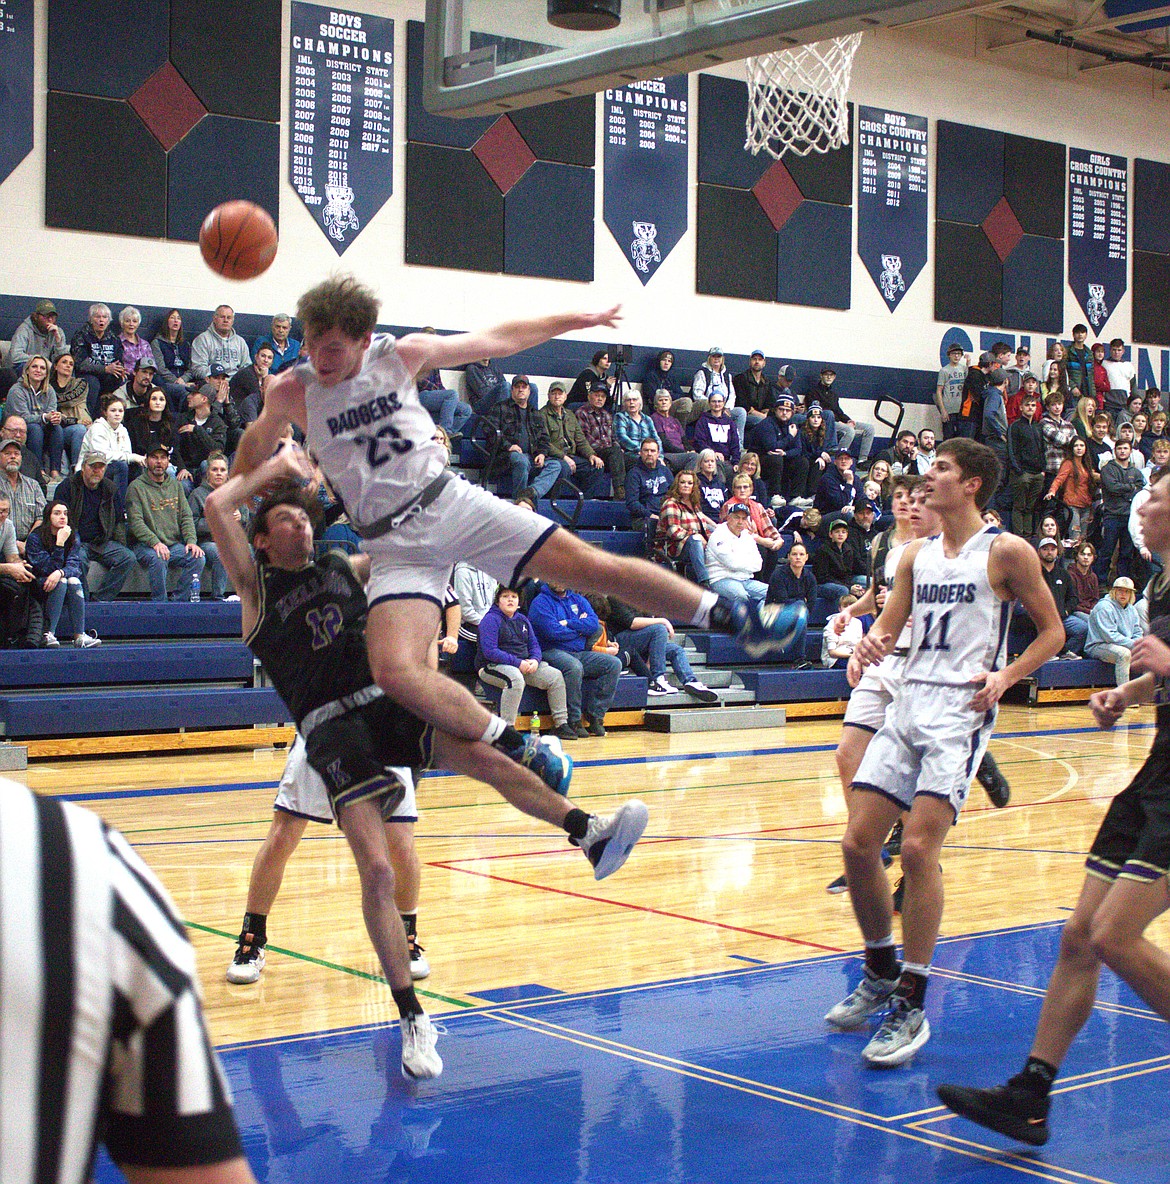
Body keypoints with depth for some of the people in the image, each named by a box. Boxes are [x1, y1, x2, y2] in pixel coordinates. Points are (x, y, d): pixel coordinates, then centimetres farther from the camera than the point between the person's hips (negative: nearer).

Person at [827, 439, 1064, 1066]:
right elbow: (889, 624, 15)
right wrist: (869, 646, -9)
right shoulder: (917, 554, 16)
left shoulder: (1007, 552, -2)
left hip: (961, 710, -6)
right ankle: (881, 974, 22)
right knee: (858, 844, 1)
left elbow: (1052, 630, 2)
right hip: (907, 704, 7)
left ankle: (911, 1006, -8)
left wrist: (1005, 675, -14)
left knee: (918, 848, -17)